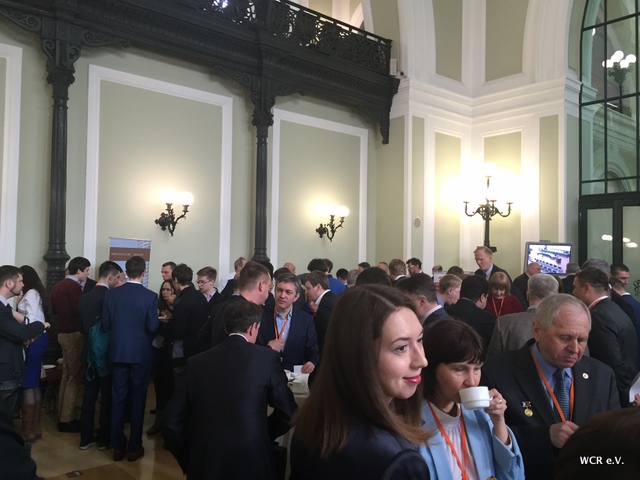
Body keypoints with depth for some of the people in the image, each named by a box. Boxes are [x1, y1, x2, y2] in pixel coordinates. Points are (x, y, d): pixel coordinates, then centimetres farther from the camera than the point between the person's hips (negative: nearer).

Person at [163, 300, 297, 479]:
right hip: (251, 462, -2)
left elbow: (172, 424, 3)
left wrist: (190, 461, 16)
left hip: (204, 465, 2)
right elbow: (287, 413, -2)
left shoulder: (195, 362, 2)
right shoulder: (267, 357, -5)